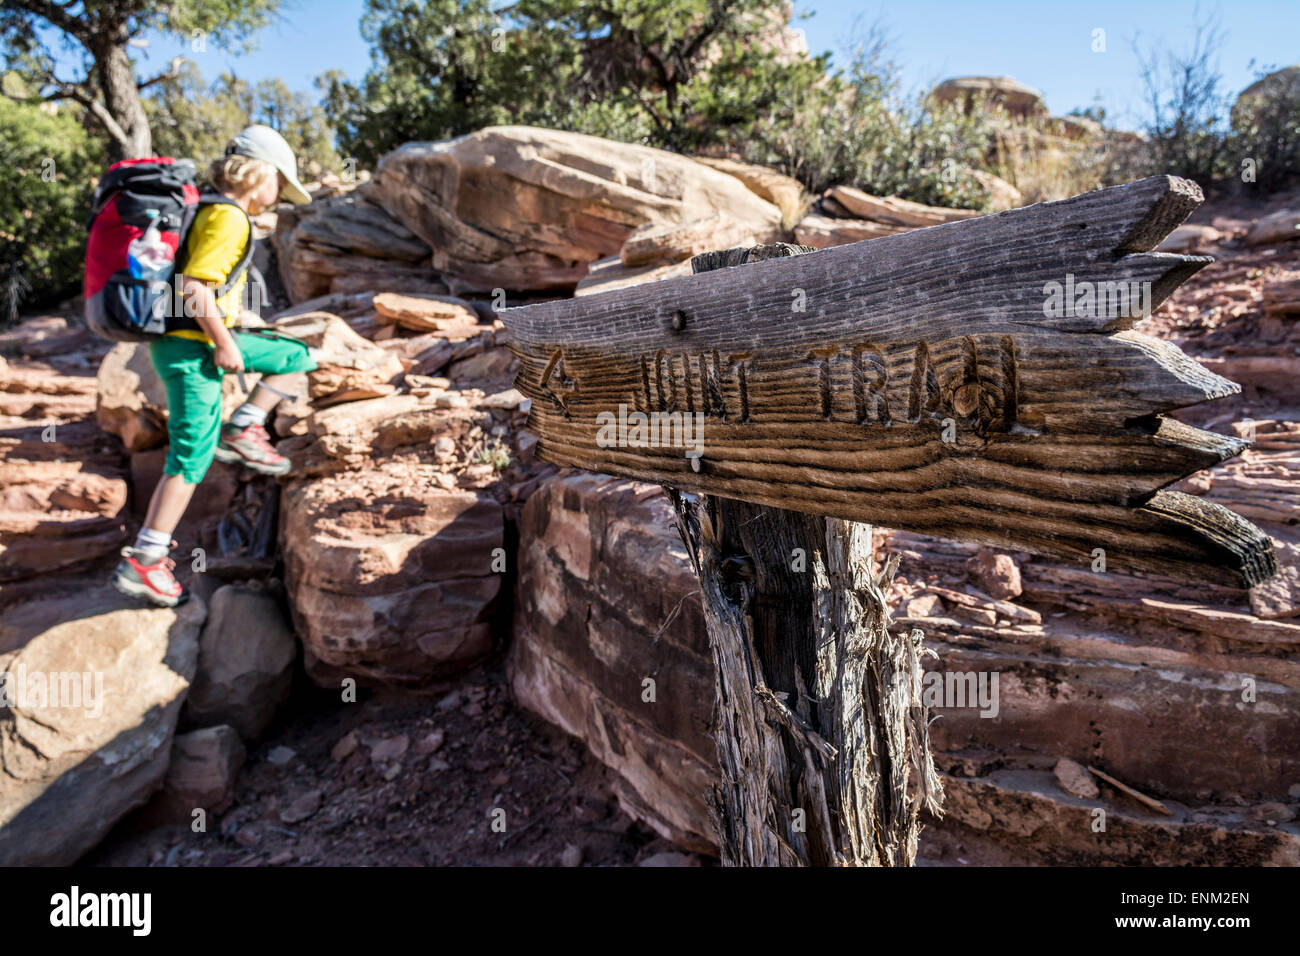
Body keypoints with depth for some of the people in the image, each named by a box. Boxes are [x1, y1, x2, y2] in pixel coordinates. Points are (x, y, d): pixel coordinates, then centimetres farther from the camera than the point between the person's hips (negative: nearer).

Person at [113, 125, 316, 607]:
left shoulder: (212, 209, 14)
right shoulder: (229, 217, -15)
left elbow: (192, 278, 19)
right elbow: (195, 286, -25)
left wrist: (225, 339, 20)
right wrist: (225, 344, -17)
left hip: (204, 338, 10)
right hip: (190, 346, -10)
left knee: (295, 356, 15)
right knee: (192, 456, -6)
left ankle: (242, 431, 10)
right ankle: (142, 561, 1)